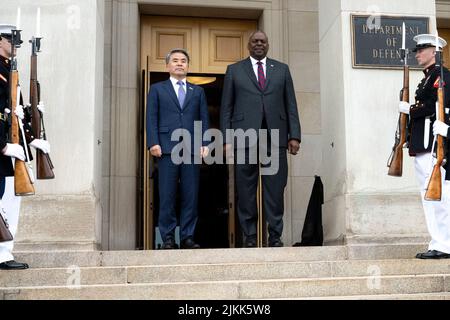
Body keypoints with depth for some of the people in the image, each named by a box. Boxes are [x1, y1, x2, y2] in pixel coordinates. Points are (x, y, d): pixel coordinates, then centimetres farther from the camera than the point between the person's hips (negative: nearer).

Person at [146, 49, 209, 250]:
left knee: (191, 196, 0)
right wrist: (153, 143, -7)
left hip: (192, 149, 2)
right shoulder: (157, 89, 14)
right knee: (167, 196, -2)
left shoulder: (198, 91, 20)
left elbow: (204, 119, 13)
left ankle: (187, 237, 7)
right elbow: (151, 118, 6)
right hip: (167, 149, -2)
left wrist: (205, 144, 0)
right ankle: (168, 238, 3)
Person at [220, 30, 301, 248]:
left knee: (275, 189, -1)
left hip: (275, 138, 1)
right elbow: (226, 107, 8)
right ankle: (249, 236, 7)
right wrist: (227, 139, -1)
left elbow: (291, 105, 12)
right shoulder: (234, 70, 14)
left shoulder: (282, 69, 17)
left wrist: (294, 135, 2)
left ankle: (275, 236, 5)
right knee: (246, 191, 0)